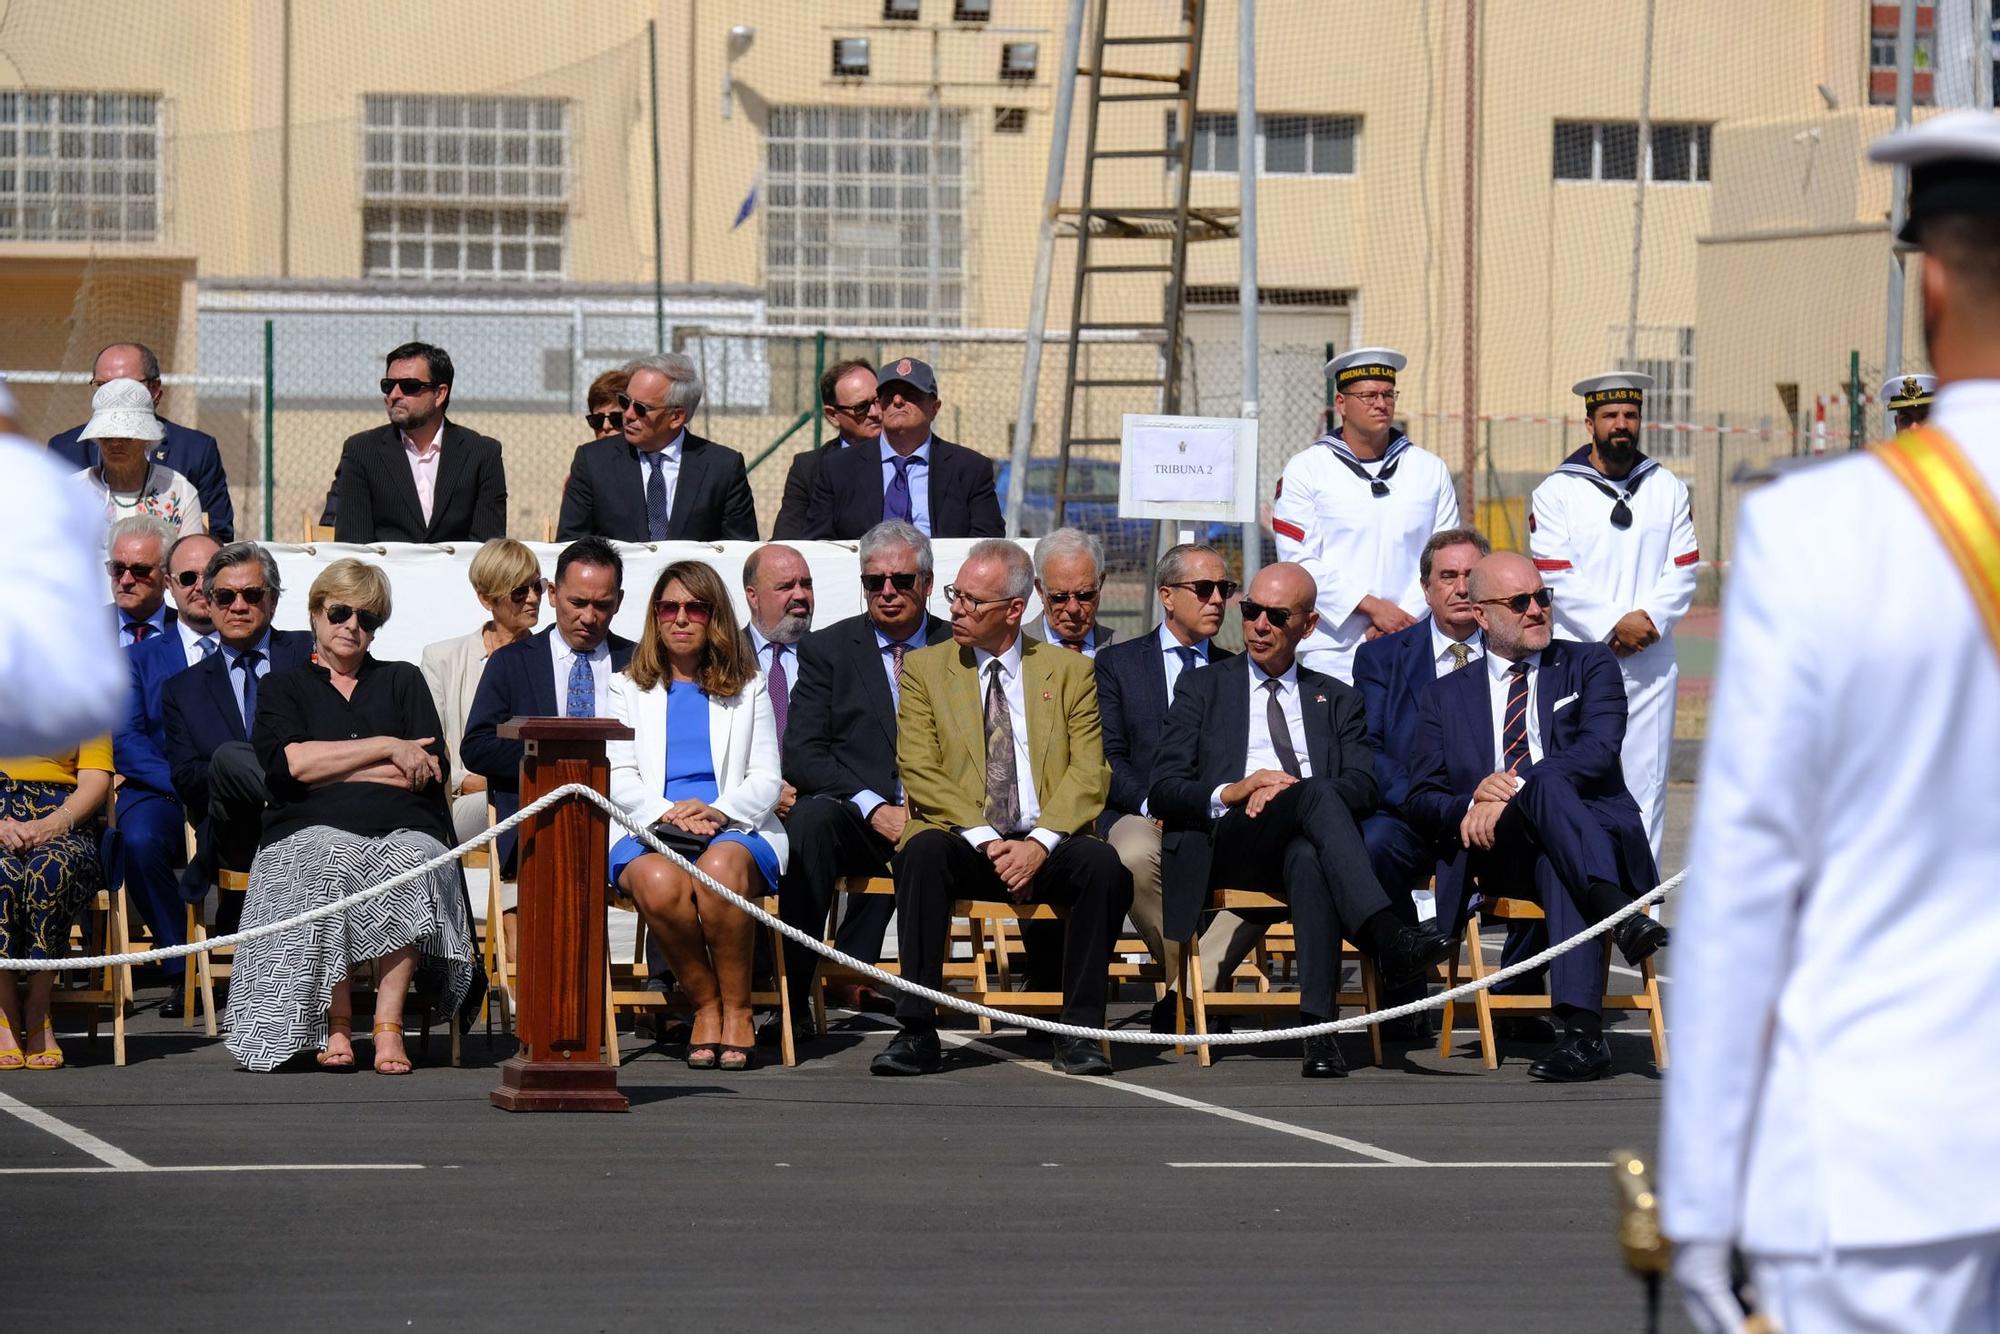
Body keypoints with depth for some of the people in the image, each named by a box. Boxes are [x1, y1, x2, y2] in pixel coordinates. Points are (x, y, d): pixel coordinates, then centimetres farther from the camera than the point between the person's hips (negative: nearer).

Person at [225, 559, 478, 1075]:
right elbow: (287, 761, 0)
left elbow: (429, 771, 9)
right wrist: (386, 748, -1)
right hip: (313, 830, -1)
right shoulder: (282, 687, 22)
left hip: (401, 828, 1)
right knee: (329, 862, -38)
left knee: (410, 860, -36)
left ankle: (389, 1024, -36)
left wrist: (330, 769, 2)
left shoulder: (403, 681, 26)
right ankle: (334, 1025, -32)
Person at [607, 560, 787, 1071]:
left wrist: (720, 812, -12)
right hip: (648, 828, 0)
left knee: (720, 869, -38)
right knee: (659, 882, -37)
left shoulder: (747, 688, 20)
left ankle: (737, 1012, -23)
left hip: (734, 827, 0)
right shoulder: (628, 688, 20)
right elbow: (619, 778, 8)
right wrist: (667, 813, -13)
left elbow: (765, 780, 10)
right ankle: (705, 1006, -19)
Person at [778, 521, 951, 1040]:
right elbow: (801, 756, -1)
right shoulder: (827, 650, 10)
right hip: (854, 818, 0)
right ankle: (792, 992, -32)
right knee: (810, 815, -33)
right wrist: (874, 808, -15)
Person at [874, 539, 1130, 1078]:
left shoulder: (1070, 672, 12)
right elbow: (918, 770, 0)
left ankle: (1079, 1031, -23)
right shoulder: (924, 668, 12)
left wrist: (1040, 842, -15)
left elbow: (1090, 772, 2)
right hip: (963, 842, 0)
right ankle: (917, 1031, -33)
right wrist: (987, 841, -13)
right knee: (923, 851, -34)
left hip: (1046, 846, 0)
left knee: (1104, 864, -31)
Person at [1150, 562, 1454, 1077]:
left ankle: (1318, 1026, -53)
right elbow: (1164, 790, 9)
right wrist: (1229, 794, -12)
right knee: (1317, 795, -36)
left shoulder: (1337, 701, 26)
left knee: (1309, 858, -41)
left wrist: (1286, 789, -12)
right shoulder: (1202, 688, 22)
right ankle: (1388, 939, -53)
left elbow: (1363, 785, 7)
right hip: (1226, 847, -1)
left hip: (1307, 845, 1)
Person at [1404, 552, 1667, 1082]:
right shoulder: (1447, 698, 21)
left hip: (1596, 834, -1)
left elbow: (1598, 751, -4)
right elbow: (1420, 800, 11)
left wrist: (1513, 792, -18)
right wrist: (1472, 804, -13)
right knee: (1546, 784, -34)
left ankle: (1582, 1032, -52)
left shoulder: (1588, 665, 16)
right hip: (1496, 856, 1)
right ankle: (1618, 912, -53)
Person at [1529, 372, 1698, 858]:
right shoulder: (1556, 491, 3)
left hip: (1651, 659, 2)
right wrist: (1614, 625, -14)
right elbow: (1555, 577, -5)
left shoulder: (1667, 489, 13)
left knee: (1647, 782, 0)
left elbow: (1683, 570, 7)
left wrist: (1650, 619, -10)